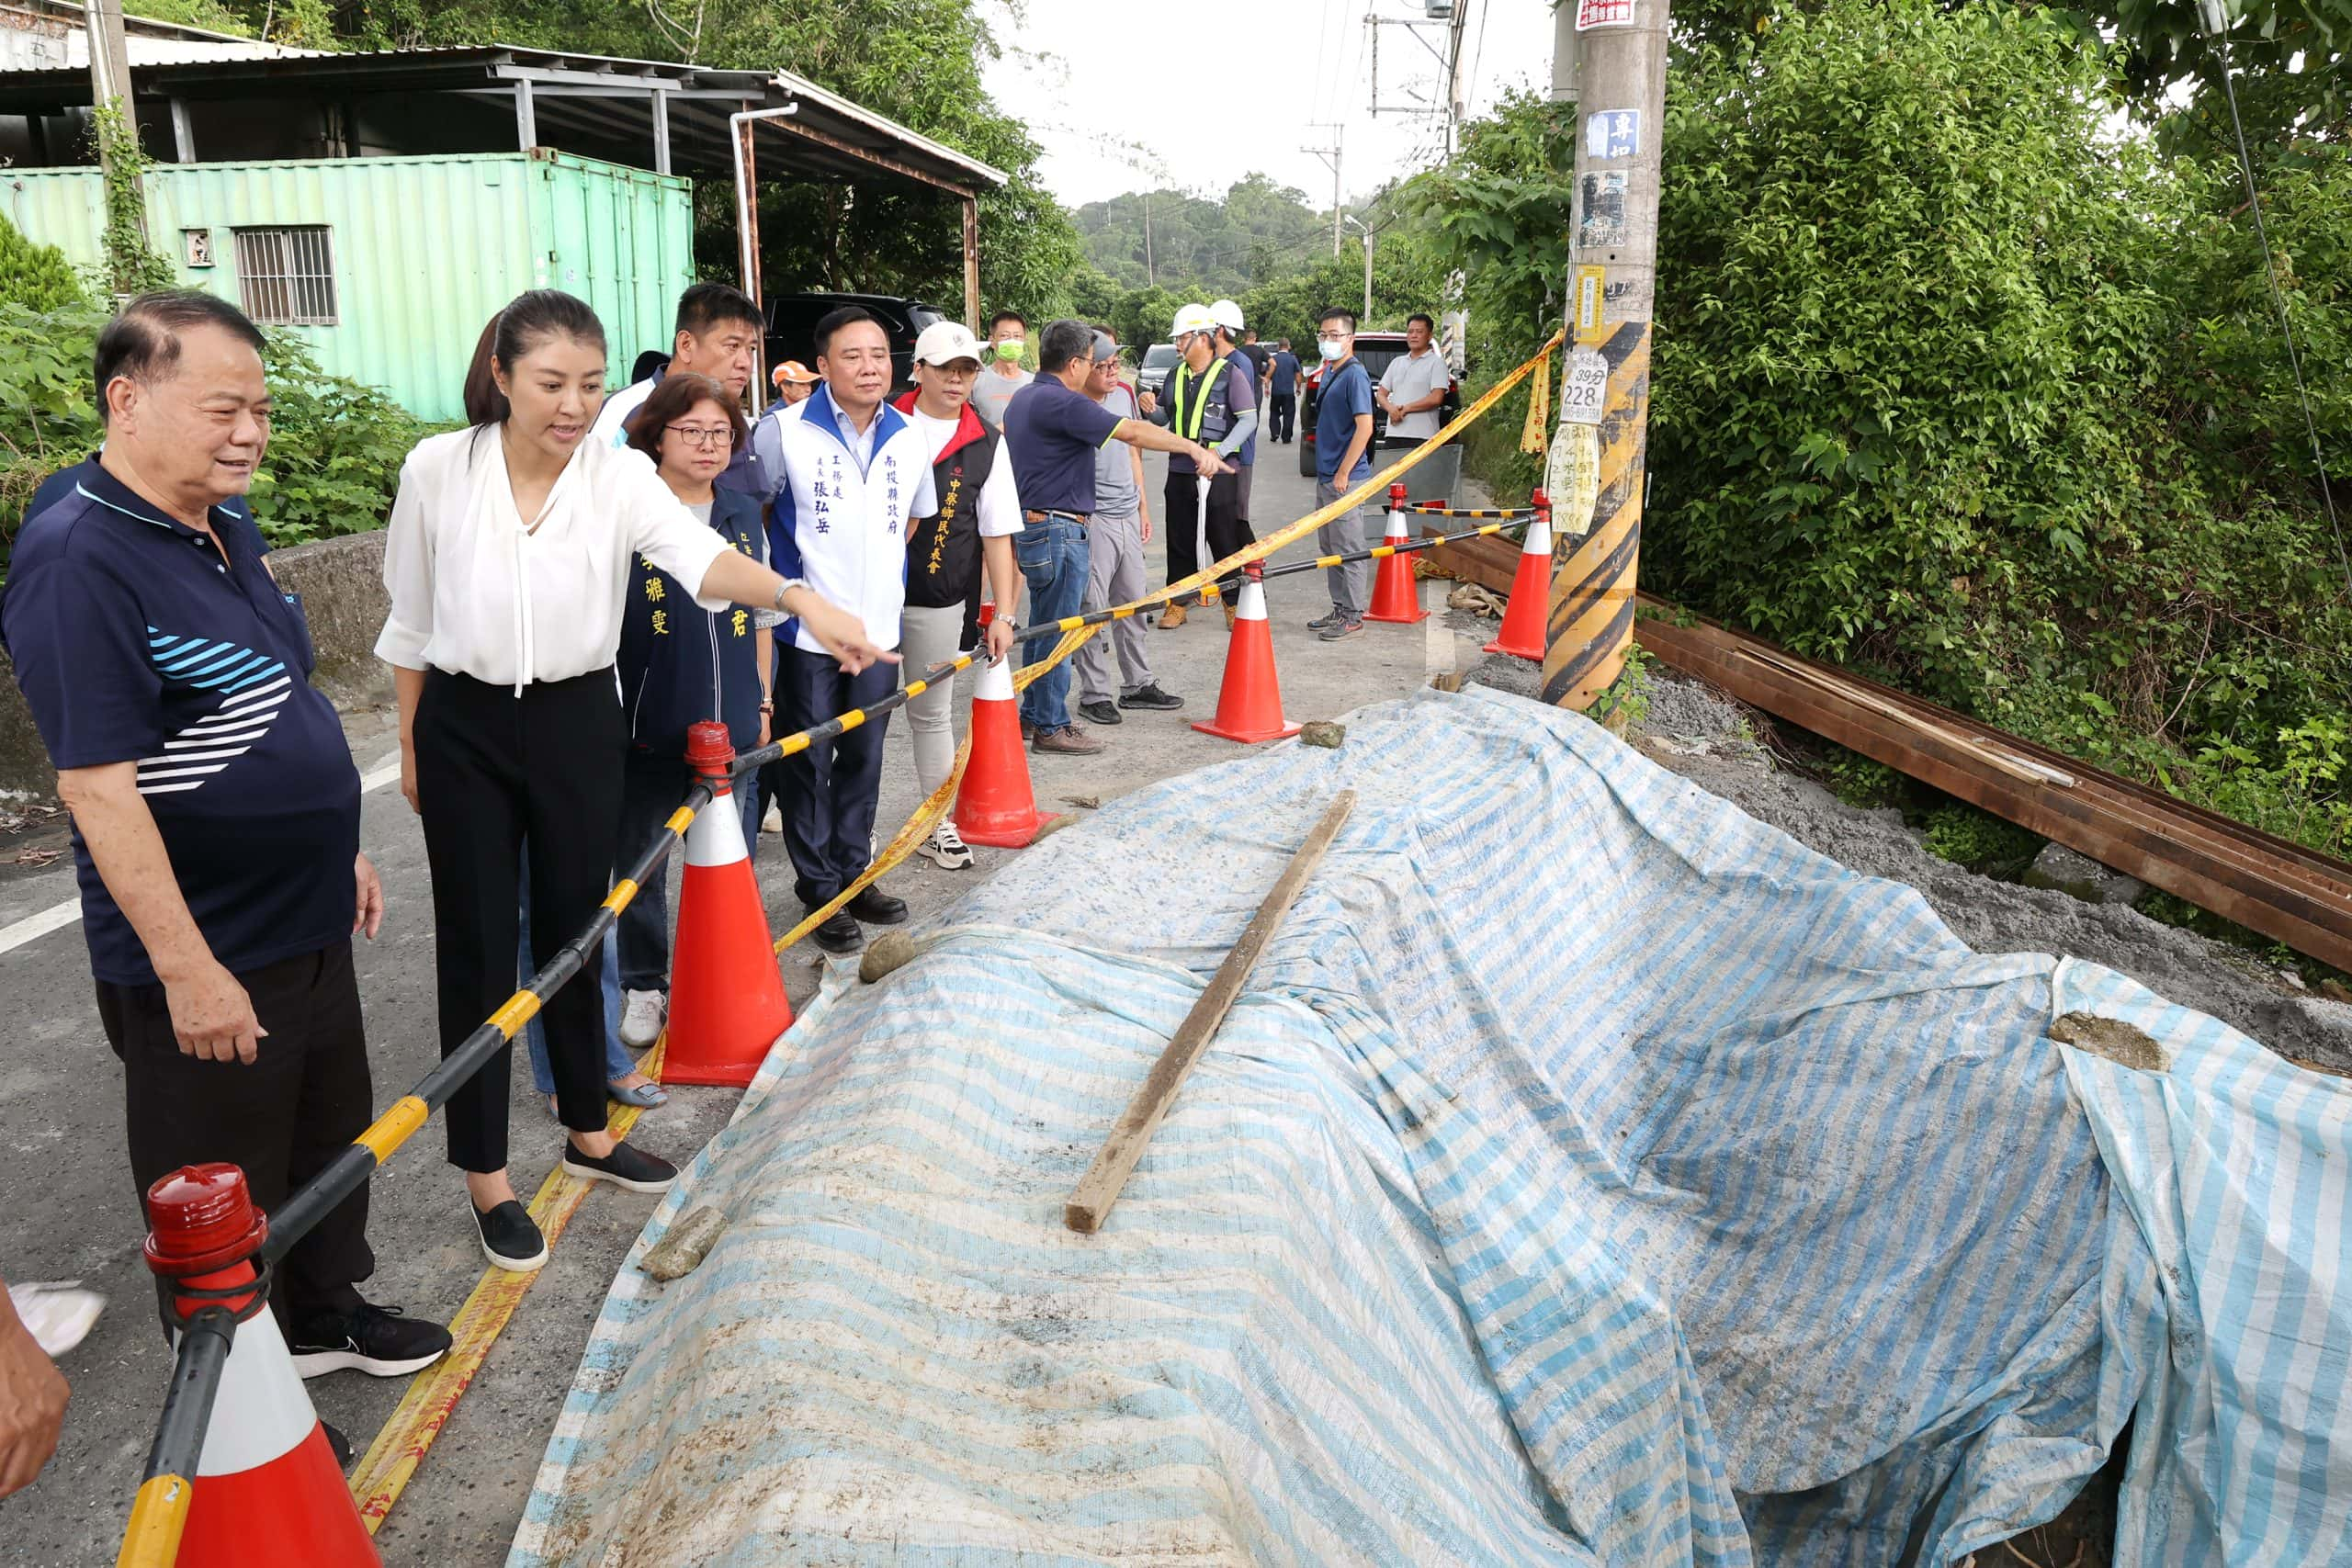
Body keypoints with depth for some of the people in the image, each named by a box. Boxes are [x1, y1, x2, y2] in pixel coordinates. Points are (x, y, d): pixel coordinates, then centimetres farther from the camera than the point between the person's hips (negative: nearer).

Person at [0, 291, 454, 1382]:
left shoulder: (220, 534, 7)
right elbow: (98, 786, -24)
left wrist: (339, 849, 20)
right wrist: (187, 970, -23)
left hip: (303, 925, 9)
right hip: (204, 962, -8)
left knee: (330, 1135, 23)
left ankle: (325, 1312, 44)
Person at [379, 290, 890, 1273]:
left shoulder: (621, 475, -9)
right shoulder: (439, 469, -8)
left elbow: (701, 558, -28)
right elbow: (409, 620, 2)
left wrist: (798, 597, -47)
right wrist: (411, 746, 6)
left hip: (578, 722, 1)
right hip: (464, 728, -1)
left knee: (574, 932, 13)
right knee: (477, 945, 5)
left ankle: (588, 1131, 33)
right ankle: (485, 1174, 19)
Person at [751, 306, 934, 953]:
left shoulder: (910, 438, 3)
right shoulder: (783, 431, -11)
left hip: (880, 628, 4)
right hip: (806, 632, -4)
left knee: (864, 760, 13)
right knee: (810, 763, 5)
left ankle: (852, 872, 28)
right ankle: (819, 888, 18)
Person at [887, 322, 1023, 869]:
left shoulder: (986, 444, 2)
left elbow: (997, 533, 1)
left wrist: (1003, 613, -4)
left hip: (942, 601, 1)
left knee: (932, 713, 12)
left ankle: (937, 822, 24)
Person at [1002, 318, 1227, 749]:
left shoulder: (1022, 400, 13)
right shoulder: (1063, 402, -18)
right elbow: (1133, 433, -21)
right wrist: (1196, 449, -18)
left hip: (1032, 525, 10)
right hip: (1059, 529, -10)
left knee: (1044, 627, 18)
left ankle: (1032, 714, 26)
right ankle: (1051, 726, 5)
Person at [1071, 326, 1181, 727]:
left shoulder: (1124, 393, 8)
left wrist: (1143, 505, 19)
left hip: (1128, 516, 8)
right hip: (1091, 518, -7)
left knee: (1132, 603, 14)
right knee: (1092, 609, -2)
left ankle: (1138, 684, 25)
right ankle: (1094, 694, 7)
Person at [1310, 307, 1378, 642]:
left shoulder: (1354, 375, -14)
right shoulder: (1329, 371, 14)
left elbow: (1364, 427, -19)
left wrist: (1343, 474, -19)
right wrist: (1327, 473, 17)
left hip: (1345, 478, -9)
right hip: (1326, 476, 9)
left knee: (1348, 550, -2)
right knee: (1329, 548, 15)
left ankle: (1353, 615, 5)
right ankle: (1340, 609, 25)